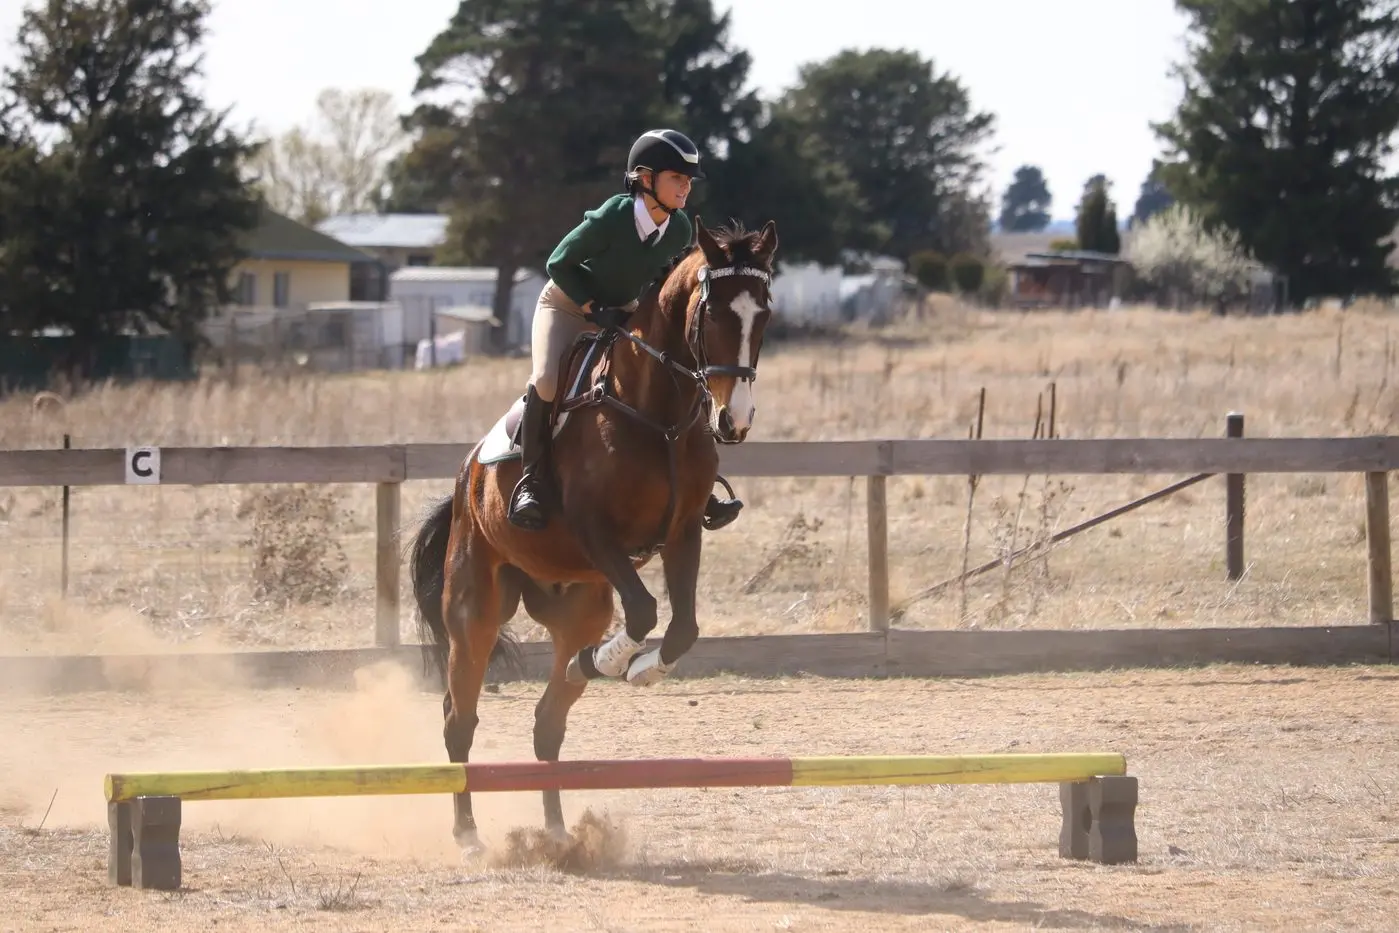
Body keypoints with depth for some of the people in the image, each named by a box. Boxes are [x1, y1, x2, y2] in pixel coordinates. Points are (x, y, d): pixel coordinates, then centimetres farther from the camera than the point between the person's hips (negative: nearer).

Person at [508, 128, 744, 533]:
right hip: (566, 307, -5)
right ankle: (531, 482, -20)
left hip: (626, 313, 5)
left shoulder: (680, 230, -15)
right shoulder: (610, 218, -31)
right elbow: (559, 264, -19)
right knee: (546, 380, -30)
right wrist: (595, 308, -23)